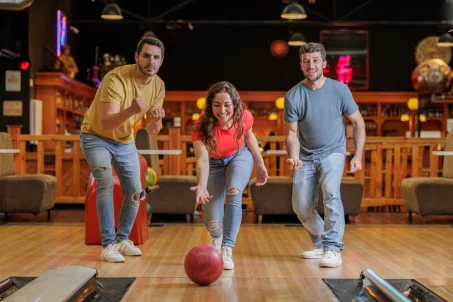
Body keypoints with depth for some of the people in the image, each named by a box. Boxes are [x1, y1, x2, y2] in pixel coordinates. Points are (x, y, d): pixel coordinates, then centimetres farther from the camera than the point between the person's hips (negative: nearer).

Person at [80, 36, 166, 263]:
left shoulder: (159, 85, -11)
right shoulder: (116, 79, -31)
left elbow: (152, 131, -7)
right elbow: (105, 125, -39)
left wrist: (156, 120, -31)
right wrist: (131, 110, -56)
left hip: (125, 141, 6)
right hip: (96, 137, -6)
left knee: (135, 192, 4)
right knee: (106, 185, -22)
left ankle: (122, 239, 23)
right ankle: (108, 245, -15)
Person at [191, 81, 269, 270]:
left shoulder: (244, 118, -25)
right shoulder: (202, 127, -34)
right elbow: (202, 159, -45)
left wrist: (260, 165, 3)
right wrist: (202, 186, -63)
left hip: (240, 157, 1)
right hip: (215, 163, -1)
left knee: (233, 194, -31)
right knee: (212, 222, -4)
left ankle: (227, 251, -23)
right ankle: (216, 237, 36)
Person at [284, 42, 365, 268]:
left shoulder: (339, 90, -11)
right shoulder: (293, 96, -11)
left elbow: (358, 122, -2)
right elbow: (292, 133, -8)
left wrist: (358, 156, -8)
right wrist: (293, 156, -28)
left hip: (332, 152, -2)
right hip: (306, 156, 2)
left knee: (331, 192, -27)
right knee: (301, 206, 3)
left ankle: (333, 249, -20)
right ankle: (321, 244, 28)